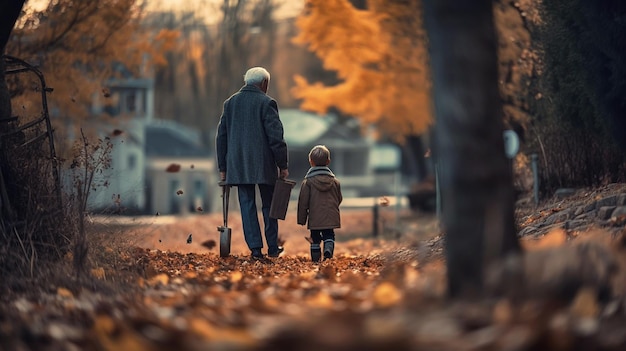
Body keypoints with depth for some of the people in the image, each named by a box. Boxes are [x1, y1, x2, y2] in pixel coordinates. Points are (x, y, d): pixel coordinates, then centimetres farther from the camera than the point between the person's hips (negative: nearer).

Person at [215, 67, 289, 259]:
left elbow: (221, 137, 11)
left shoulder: (230, 103, 10)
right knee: (269, 206, 9)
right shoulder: (266, 102, -5)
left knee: (247, 205, 3)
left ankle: (255, 248, -2)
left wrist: (223, 168, 15)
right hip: (263, 164, -3)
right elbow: (276, 137, -10)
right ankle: (272, 247, 14)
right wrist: (283, 165, -5)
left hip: (238, 165, 4)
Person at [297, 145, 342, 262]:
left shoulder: (308, 182, -5)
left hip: (315, 218, -2)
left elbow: (303, 203, -4)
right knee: (329, 235, 11)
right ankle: (328, 250, -15)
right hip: (331, 218, 2)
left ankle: (316, 259, 11)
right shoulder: (335, 181, 4)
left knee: (315, 239, 10)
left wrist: (301, 221, 3)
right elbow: (339, 199, 13)